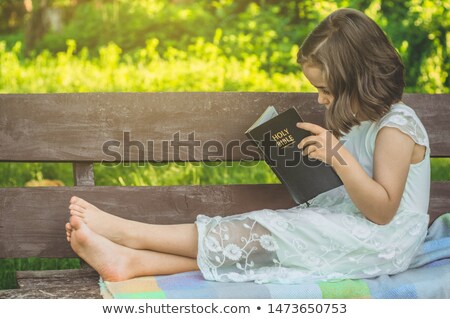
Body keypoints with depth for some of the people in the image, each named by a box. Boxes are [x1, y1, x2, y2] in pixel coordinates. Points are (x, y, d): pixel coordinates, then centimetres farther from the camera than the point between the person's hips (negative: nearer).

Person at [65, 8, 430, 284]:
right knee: (256, 239, -12)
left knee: (261, 233, -20)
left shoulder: (396, 127, -16)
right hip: (348, 226, 8)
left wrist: (339, 157, -31)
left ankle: (128, 232, -20)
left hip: (380, 243, -8)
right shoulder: (362, 121, 14)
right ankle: (130, 261, -25)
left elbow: (382, 209, -22)